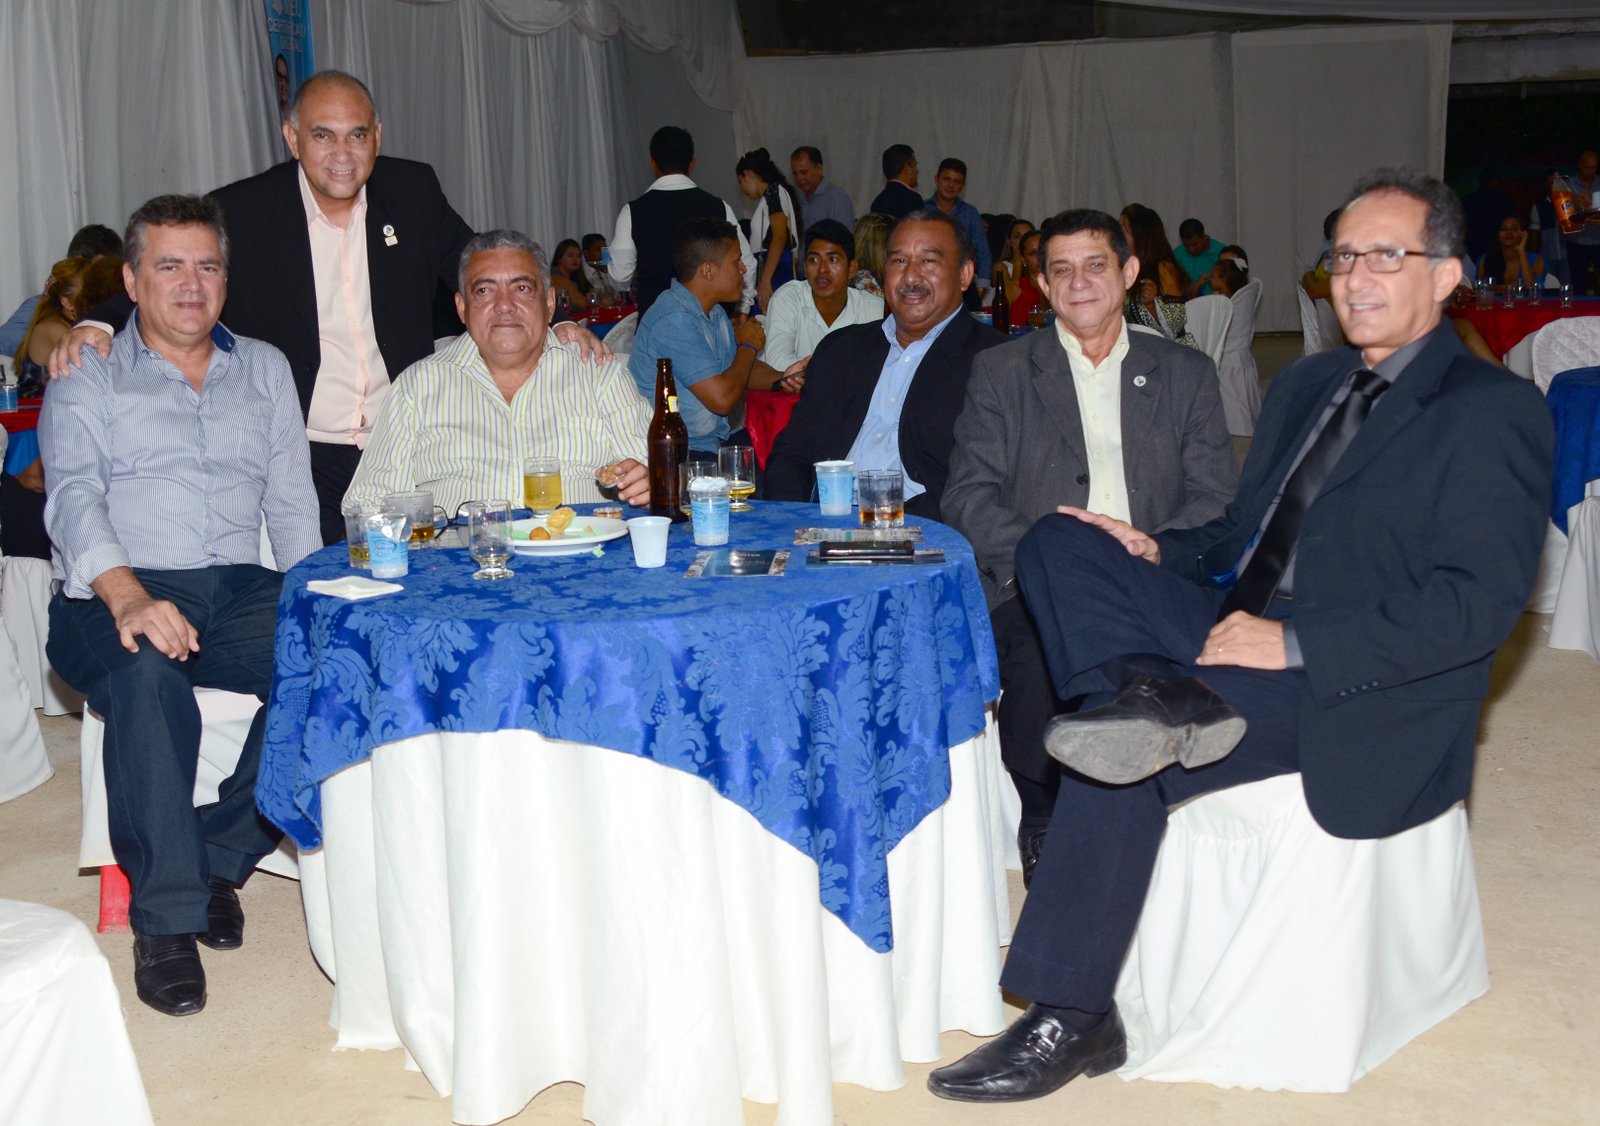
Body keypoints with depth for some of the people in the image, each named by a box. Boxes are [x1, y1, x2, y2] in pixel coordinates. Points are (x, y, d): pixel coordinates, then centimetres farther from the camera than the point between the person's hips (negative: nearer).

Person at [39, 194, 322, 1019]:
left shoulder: (264, 370, 21)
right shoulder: (87, 382, 10)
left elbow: (292, 504, 15)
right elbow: (75, 501, -6)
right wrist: (129, 598, -26)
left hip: (238, 590, 3)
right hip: (115, 597, -3)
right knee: (148, 676, -38)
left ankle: (222, 855, -11)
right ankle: (165, 914, -26)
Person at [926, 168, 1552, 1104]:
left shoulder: (1496, 412, -6)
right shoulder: (1305, 386, 20)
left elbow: (1481, 603, -16)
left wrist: (1296, 643, -22)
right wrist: (1159, 550, 1)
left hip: (1364, 695, -8)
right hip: (1243, 639, 8)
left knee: (1126, 764, -28)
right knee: (1062, 544, -7)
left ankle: (1071, 1024, -17)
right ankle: (1157, 694, -33)